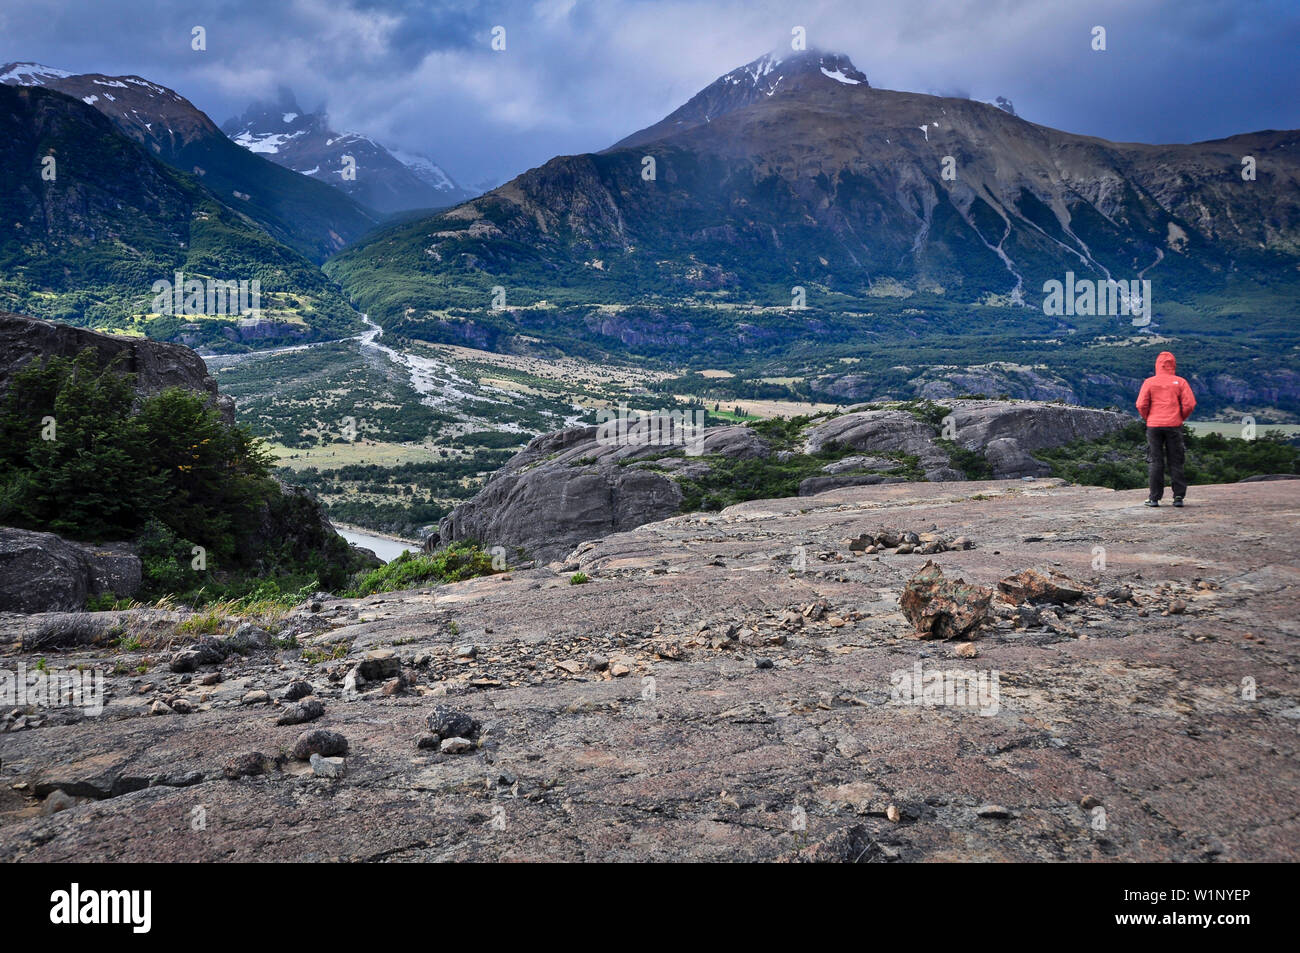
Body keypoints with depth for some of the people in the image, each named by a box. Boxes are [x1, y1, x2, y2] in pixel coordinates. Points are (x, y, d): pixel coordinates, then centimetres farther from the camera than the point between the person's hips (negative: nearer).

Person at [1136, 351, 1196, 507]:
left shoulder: (1149, 382, 0)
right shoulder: (1180, 382, 1)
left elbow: (1141, 405, -5)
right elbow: (1190, 404, -4)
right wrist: (1181, 418, 11)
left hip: (1154, 425, 0)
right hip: (1174, 426, 0)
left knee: (1155, 462, 3)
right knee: (1175, 462, 6)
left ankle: (1154, 498, 2)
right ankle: (1178, 496, 4)